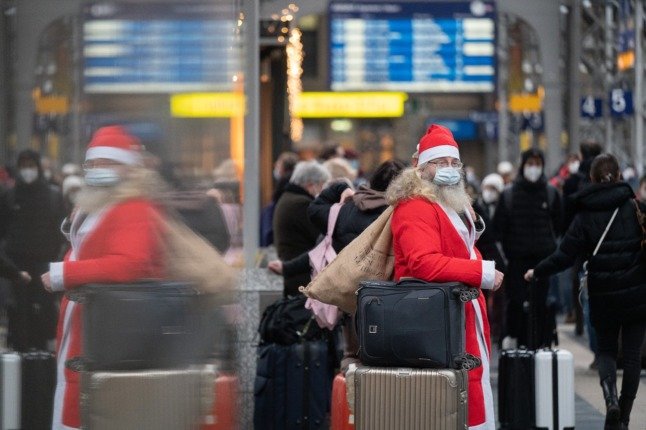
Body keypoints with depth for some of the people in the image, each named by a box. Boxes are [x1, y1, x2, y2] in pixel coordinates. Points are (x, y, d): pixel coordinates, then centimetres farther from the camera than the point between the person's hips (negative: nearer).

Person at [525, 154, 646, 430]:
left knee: (606, 350, 14)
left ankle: (611, 398, -13)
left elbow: (565, 255, -4)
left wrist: (537, 272, 10)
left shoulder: (585, 215, -3)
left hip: (602, 295, 0)